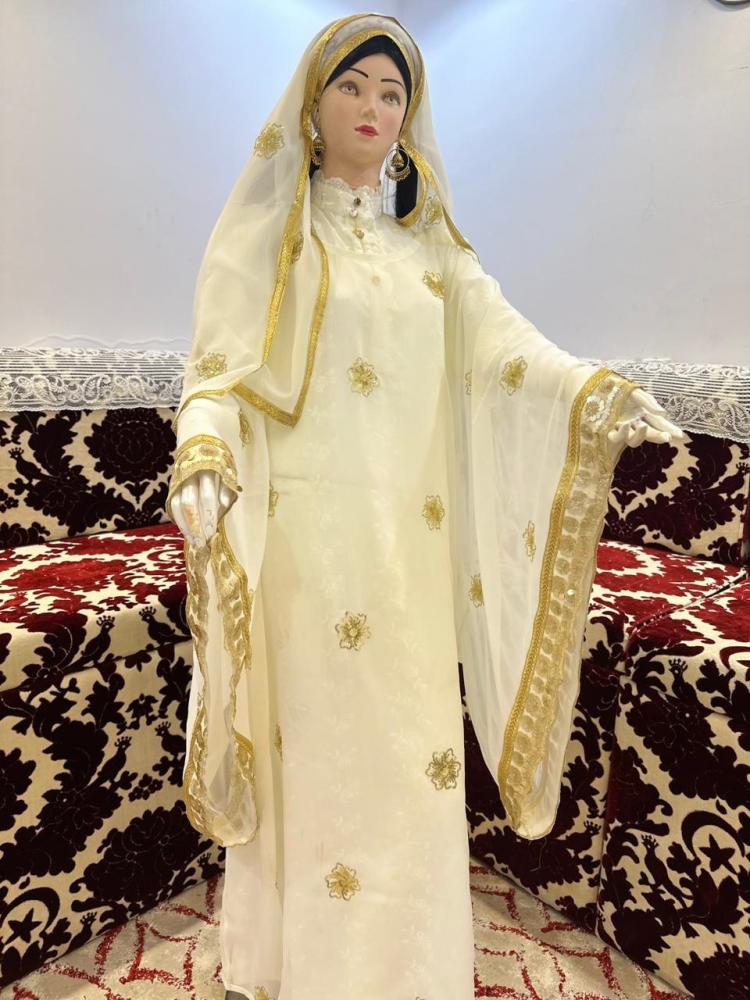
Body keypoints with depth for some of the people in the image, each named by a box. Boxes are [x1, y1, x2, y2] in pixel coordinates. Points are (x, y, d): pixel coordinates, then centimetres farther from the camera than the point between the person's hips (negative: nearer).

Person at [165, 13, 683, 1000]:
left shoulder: (431, 239, 15)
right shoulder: (265, 231, 5)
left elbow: (504, 343, 2)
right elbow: (221, 368, -6)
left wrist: (600, 395, -15)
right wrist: (203, 454, -26)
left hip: (411, 541, 4)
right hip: (302, 538, -3)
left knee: (411, 744, 9)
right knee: (315, 745, 3)